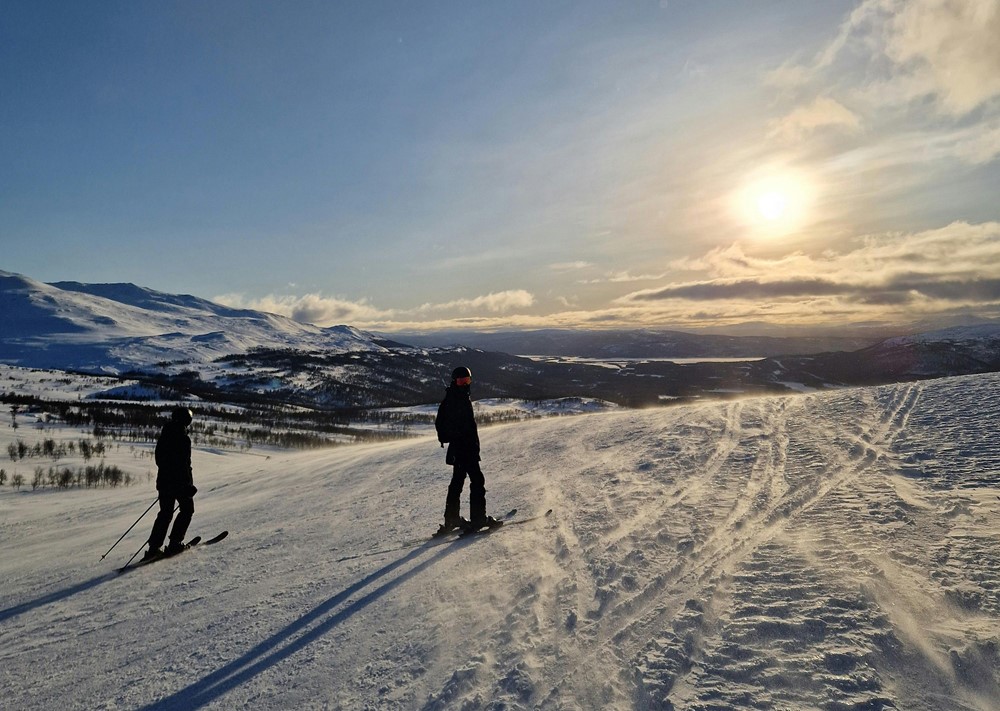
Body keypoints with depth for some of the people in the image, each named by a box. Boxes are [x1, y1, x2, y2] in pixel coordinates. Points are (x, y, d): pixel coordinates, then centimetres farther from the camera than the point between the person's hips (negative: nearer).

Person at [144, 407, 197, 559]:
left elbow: (159, 459, 16)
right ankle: (175, 543, 7)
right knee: (187, 509, 11)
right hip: (179, 482, -7)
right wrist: (188, 485, -17)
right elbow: (183, 464, -21)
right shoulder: (182, 438, -18)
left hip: (163, 480, 7)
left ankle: (154, 547, 10)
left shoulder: (163, 436, 8)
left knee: (165, 513, 14)